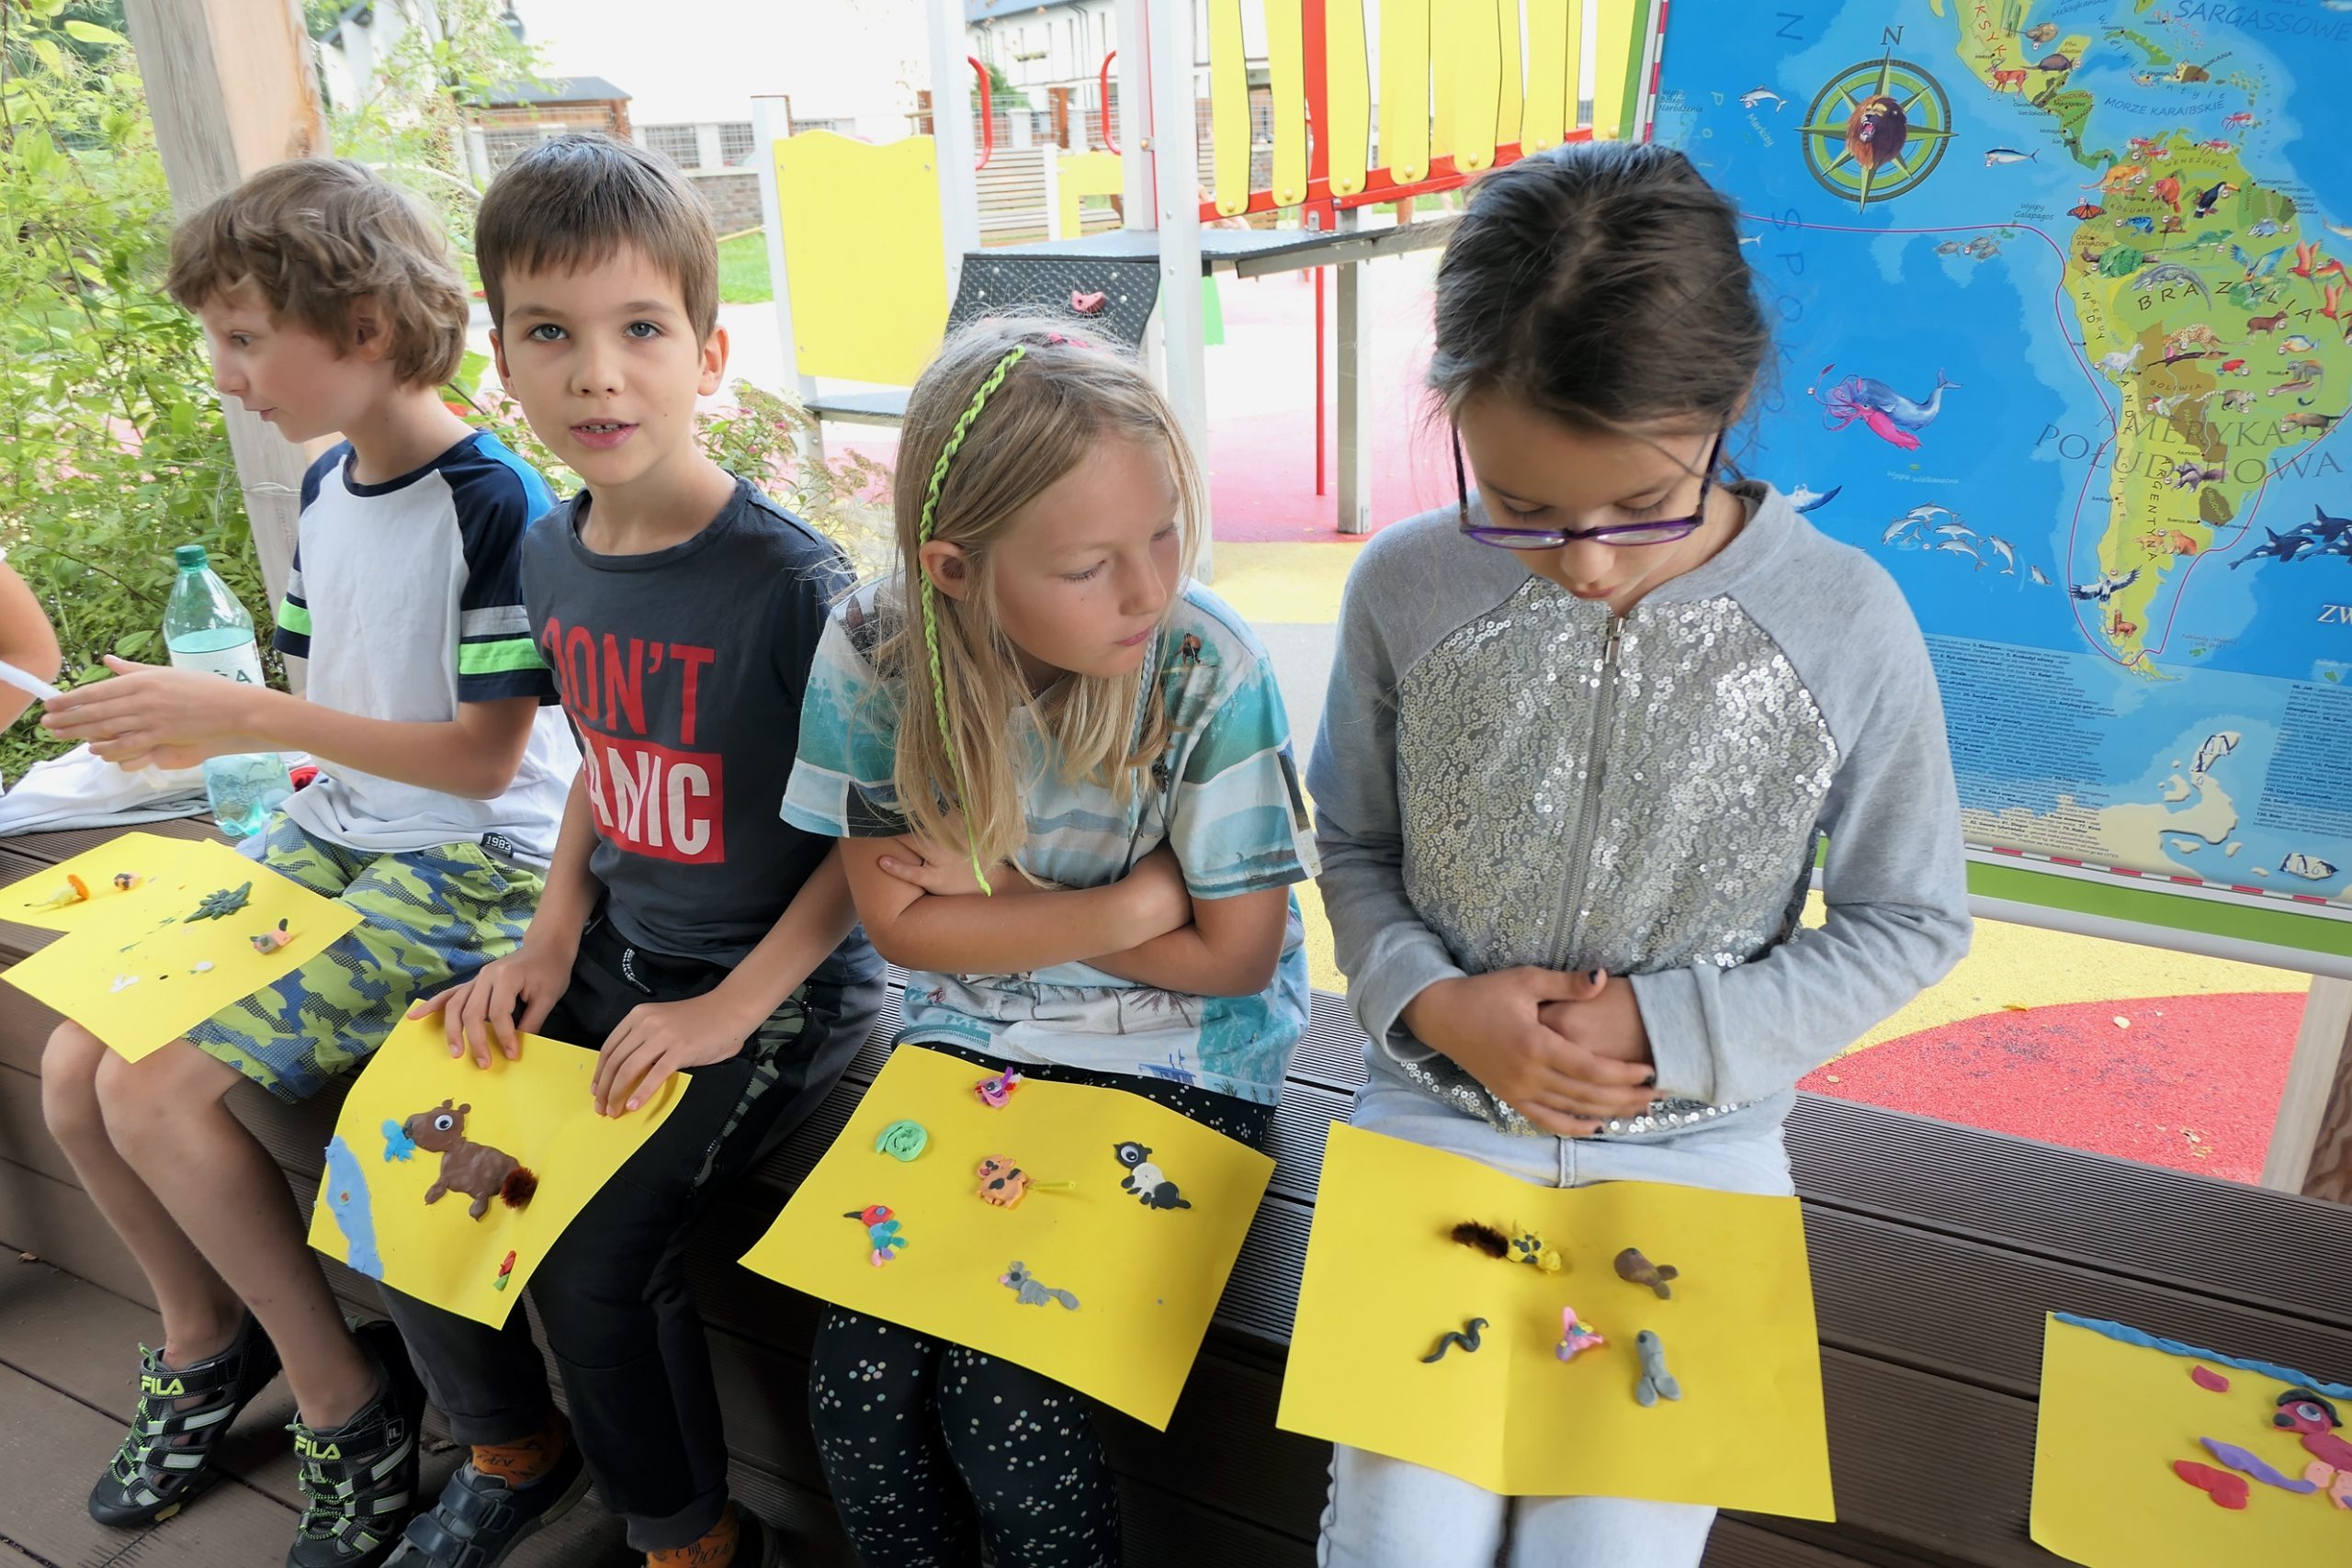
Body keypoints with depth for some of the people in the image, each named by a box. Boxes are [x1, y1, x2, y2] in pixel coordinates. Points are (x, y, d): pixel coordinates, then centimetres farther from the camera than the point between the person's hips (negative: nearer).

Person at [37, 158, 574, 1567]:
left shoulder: (495, 506, -19)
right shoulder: (326, 487, 8)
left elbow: (483, 759, -21)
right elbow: (329, 703, 15)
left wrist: (244, 714, -22)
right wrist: (190, 733, -2)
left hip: (469, 865, -8)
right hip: (332, 833, 8)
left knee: (160, 1088, -17)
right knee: (76, 1068, 2)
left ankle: (348, 1395, 4)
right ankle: (206, 1333, 28)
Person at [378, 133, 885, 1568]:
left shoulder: (790, 583, -21)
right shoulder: (553, 552, 2)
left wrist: (735, 1010, -17)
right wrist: (553, 931, 4)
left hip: (784, 987, -7)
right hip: (615, 959, 7)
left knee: (593, 1252, -19)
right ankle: (515, 1451, 30)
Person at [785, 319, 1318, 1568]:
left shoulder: (1210, 671, -22)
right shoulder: (874, 652, -16)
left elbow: (1234, 956, -13)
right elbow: (900, 922, -8)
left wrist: (994, 892, -15)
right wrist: (1129, 902, -17)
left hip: (1177, 1059, -2)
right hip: (971, 1041, 3)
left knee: (1006, 1418, -12)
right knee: (856, 1387, -7)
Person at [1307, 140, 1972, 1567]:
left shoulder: (1846, 622, -13)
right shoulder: (1406, 590, -10)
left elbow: (1913, 922, -1)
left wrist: (1666, 1027, -13)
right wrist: (1433, 1003, -15)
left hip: (1693, 1143, 0)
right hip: (1442, 1107, 1)